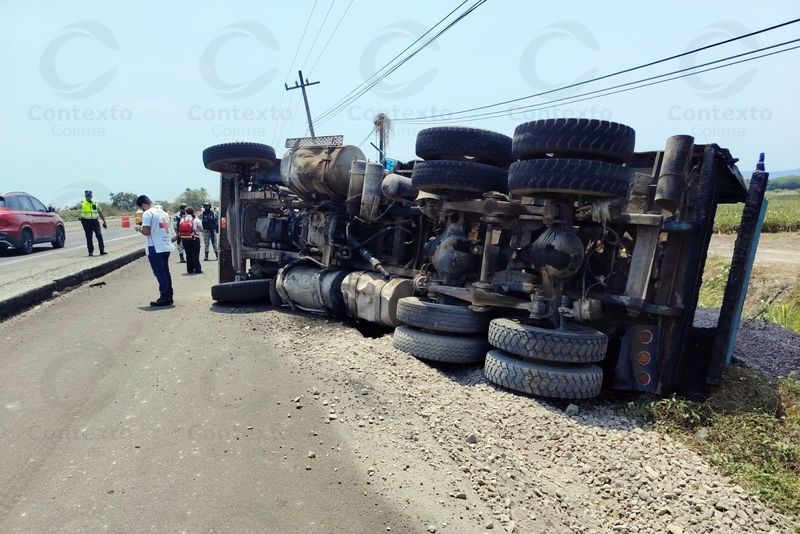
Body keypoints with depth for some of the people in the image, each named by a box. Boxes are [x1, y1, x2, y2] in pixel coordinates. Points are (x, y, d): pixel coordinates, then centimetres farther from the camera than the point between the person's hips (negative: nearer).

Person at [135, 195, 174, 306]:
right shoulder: (163, 212, 14)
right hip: (166, 247, 8)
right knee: (166, 272, 13)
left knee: (160, 273, -3)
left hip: (155, 248, -8)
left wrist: (139, 228, 2)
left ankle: (164, 298, 0)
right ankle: (169, 296, 17)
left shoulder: (147, 213, -11)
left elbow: (146, 231, -18)